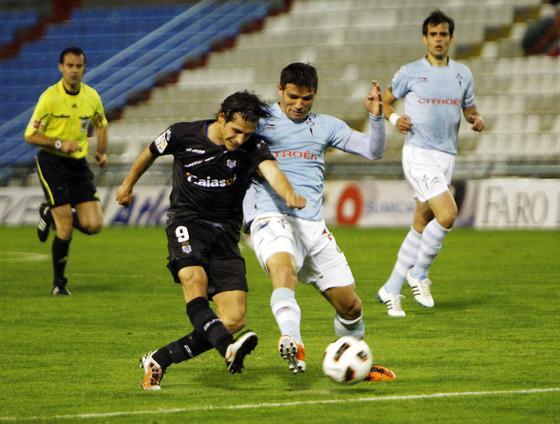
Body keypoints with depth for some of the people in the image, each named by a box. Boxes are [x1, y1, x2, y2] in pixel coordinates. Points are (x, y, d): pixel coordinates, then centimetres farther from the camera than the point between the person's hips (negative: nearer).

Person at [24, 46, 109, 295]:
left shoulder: (92, 97, 2)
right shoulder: (49, 97, -11)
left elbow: (101, 125, 21)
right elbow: (30, 135, -9)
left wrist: (101, 152, 6)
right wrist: (60, 144, -21)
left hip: (78, 163, 5)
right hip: (51, 163, -5)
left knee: (93, 225, -6)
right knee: (66, 229, -11)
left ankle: (51, 214, 23)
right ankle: (59, 282, 9)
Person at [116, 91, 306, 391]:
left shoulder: (252, 148, -7)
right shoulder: (184, 135, -5)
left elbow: (271, 170, -28)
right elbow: (151, 152, 15)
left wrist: (289, 195, -50)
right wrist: (128, 183, 30)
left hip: (225, 233, 2)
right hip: (187, 223, -2)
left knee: (234, 318, -10)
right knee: (194, 280, -33)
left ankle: (158, 360, 0)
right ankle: (229, 349, -55)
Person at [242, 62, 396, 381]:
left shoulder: (326, 126, 18)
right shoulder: (261, 121, 9)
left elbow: (373, 151, 13)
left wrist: (376, 116, -5)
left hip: (313, 224, 5)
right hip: (272, 217, -4)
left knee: (350, 305, 5)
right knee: (283, 268, -38)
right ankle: (293, 345, -57)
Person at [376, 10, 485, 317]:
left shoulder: (462, 74, 10)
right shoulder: (410, 73, -1)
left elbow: (470, 109, 19)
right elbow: (385, 101, 11)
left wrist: (477, 120, -3)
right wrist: (394, 119, -10)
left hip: (446, 156, 5)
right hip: (418, 154, -5)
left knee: (421, 226, 7)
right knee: (447, 214, -22)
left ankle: (391, 291, 17)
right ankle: (419, 273, -3)